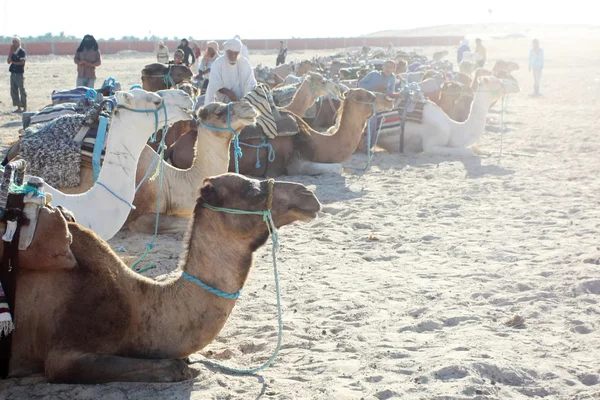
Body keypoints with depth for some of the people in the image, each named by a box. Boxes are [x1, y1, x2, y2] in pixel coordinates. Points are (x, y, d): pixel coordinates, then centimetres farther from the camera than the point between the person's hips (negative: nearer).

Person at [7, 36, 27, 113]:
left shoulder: (22, 52, -5)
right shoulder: (12, 52, 13)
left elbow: (22, 62, -14)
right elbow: (8, 61, 3)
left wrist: (13, 62, -3)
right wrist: (11, 52, -3)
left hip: (20, 74, -7)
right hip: (13, 73, 7)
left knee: (22, 91, -5)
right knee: (13, 91, 8)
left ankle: (24, 108, 0)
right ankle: (19, 108, 16)